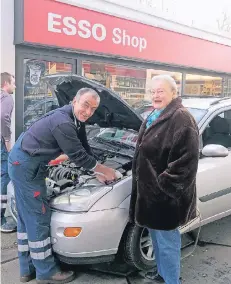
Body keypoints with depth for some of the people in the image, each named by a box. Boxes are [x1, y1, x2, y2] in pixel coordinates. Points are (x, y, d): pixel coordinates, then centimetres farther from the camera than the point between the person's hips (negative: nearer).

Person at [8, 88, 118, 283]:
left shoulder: (76, 120, 5)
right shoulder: (63, 123, -26)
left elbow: (84, 148, 13)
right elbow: (78, 155, -21)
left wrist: (97, 172, 12)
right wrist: (103, 169, -7)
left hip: (22, 162, 11)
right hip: (27, 166, -10)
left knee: (27, 217, 15)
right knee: (38, 218, -1)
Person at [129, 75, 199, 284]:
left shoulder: (181, 118, -19)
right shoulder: (154, 117, 13)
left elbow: (187, 158, -26)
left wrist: (165, 185, -23)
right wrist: (141, 183, 18)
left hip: (165, 196, -10)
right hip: (151, 191, 10)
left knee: (167, 241, 6)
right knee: (157, 237, 24)